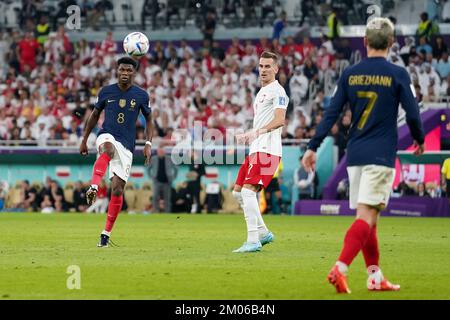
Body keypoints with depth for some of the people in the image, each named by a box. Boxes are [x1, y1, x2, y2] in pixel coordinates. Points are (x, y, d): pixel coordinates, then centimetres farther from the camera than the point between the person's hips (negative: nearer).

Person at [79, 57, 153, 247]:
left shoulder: (141, 95, 2)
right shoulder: (106, 92, 3)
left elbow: (149, 120, 13)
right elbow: (95, 115, 16)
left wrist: (148, 144, 0)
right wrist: (84, 140, 15)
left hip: (126, 146, 1)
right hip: (107, 137, -1)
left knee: (117, 189, -4)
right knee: (108, 149, -40)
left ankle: (106, 233, 6)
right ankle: (93, 188, -54)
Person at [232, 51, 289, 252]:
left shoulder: (277, 91, -7)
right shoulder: (261, 92, 24)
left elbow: (279, 120, -21)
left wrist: (257, 132, -29)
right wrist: (247, 136, 18)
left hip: (267, 150, -10)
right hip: (255, 150, 10)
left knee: (248, 191, -19)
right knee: (238, 192, 11)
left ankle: (253, 241, -19)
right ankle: (263, 233, 18)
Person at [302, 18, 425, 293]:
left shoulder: (350, 74, 6)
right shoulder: (398, 75, -5)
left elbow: (331, 113, 4)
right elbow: (413, 115, -4)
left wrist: (313, 148, 7)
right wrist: (420, 140, 16)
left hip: (355, 155, 5)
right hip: (381, 156, -5)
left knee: (368, 218, 13)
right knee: (366, 216, -10)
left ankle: (375, 277, 17)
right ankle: (340, 269, -25)